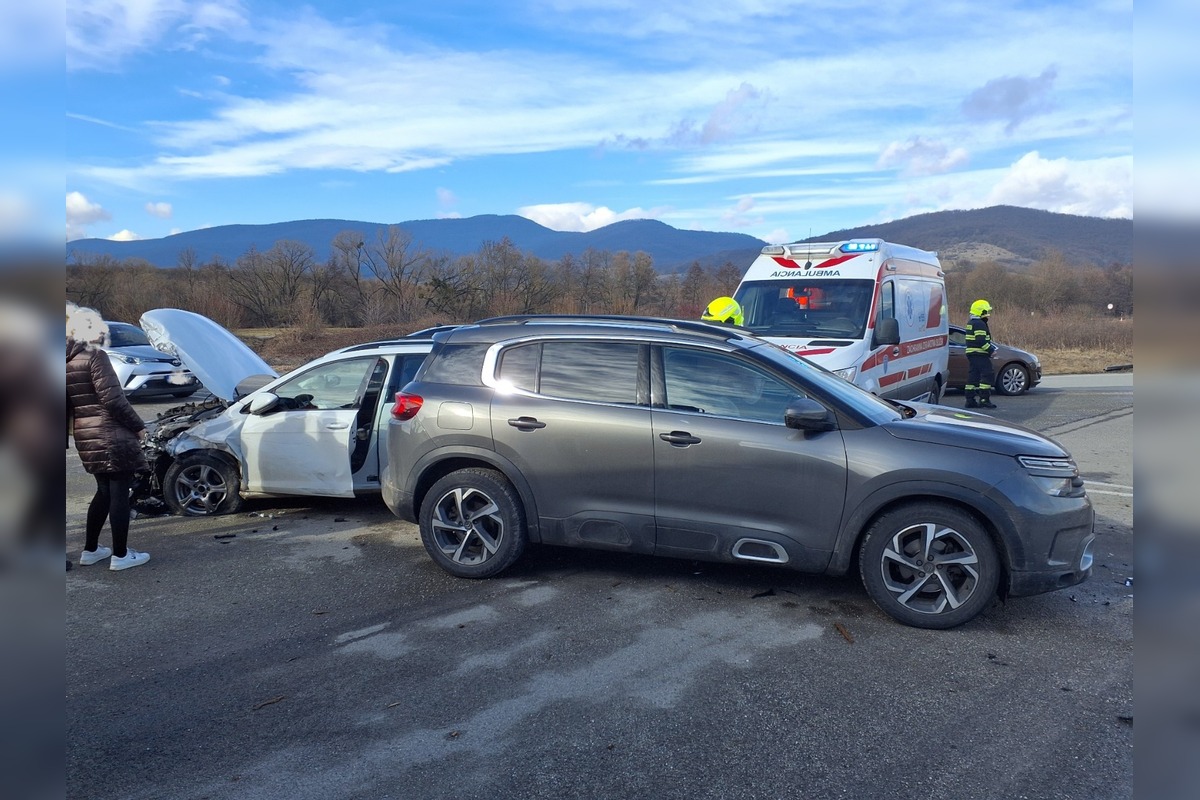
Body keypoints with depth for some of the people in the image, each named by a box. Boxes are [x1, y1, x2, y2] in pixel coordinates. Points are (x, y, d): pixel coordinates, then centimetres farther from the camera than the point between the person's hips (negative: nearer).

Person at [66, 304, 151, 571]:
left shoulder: (67, 362, 12)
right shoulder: (95, 356, -13)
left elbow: (69, 405, 16)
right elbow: (113, 399, -17)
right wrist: (138, 426, -8)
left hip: (87, 439, 8)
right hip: (112, 437, -8)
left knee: (105, 492, 20)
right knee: (119, 494, 0)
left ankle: (90, 550, 27)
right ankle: (120, 555, 5)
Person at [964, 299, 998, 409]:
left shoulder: (970, 323, 17)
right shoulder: (980, 324, -15)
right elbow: (981, 341, -22)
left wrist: (990, 343, 19)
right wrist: (991, 350, -14)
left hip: (971, 353, 10)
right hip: (980, 354, -10)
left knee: (972, 376, 9)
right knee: (987, 375, -7)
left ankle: (970, 400, 10)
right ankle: (984, 399, -10)